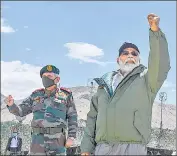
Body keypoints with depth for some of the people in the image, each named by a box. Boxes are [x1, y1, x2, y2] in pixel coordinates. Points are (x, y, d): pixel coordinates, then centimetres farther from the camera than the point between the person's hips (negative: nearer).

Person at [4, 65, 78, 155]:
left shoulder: (65, 95, 2)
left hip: (56, 139, -3)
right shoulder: (36, 95, 11)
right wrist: (11, 104, -11)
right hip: (39, 138, 3)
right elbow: (20, 111, 10)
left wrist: (71, 137, -8)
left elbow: (72, 117, 2)